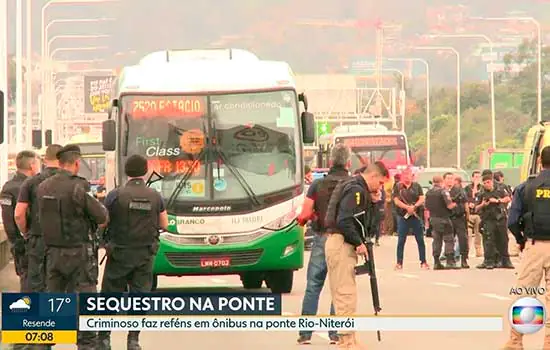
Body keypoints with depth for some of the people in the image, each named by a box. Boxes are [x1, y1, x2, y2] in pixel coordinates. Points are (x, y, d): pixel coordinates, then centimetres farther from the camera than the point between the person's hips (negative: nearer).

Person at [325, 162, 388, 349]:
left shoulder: (356, 188, 18)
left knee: (342, 293, 14)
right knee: (346, 293, -10)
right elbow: (345, 220, -25)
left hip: (337, 242, 11)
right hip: (342, 244, -11)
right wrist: (358, 243, -18)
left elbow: (361, 219, 22)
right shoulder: (356, 190, -14)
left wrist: (372, 202, 9)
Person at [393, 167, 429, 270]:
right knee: (401, 241, 0)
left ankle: (423, 261, 9)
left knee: (420, 240, 2)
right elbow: (396, 201, -5)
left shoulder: (417, 186, 8)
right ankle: (399, 263, 5)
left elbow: (422, 199, 1)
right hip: (403, 216, -1)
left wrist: (414, 206, -17)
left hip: (416, 216, 1)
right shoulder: (398, 187, 5)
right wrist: (407, 207, -17)